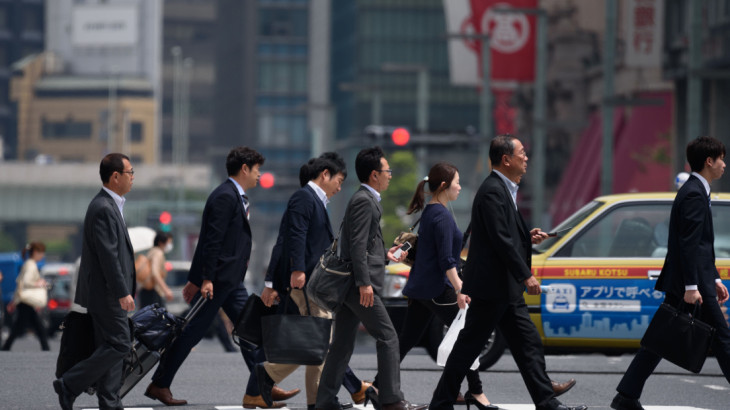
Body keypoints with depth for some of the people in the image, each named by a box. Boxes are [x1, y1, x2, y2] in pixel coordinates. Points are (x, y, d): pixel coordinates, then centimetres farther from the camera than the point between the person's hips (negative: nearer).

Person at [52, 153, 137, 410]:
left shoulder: (109, 205, 16)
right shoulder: (104, 209, -18)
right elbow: (108, 255, -22)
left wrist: (123, 290, 21)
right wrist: (122, 292, -23)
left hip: (110, 294, 10)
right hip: (106, 292, -10)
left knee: (112, 346, 10)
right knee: (119, 345, -9)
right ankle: (70, 385, -5)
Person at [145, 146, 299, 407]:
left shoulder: (236, 197, 17)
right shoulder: (225, 197, -15)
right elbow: (212, 240, -20)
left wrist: (195, 279, 20)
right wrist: (206, 279, -24)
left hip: (231, 280, 10)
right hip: (217, 278, -10)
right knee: (194, 331, -3)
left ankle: (260, 389, 5)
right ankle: (159, 384, 5)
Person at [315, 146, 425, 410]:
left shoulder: (364, 200, 20)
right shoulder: (364, 201, -12)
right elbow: (357, 244, -19)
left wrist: (384, 255, 25)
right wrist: (364, 282, -23)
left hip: (350, 286, 10)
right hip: (361, 285, -10)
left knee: (342, 344, 8)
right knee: (387, 338, -5)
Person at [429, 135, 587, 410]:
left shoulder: (504, 190, 16)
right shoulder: (492, 192, -17)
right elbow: (500, 240, -22)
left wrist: (527, 237, 8)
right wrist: (526, 276, -20)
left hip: (507, 290, 10)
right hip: (491, 287, -10)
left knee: (529, 345, 7)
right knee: (468, 347, -3)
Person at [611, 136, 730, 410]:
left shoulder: (693, 192, 18)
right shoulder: (694, 195, -14)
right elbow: (689, 244, -21)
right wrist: (692, 287, -23)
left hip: (679, 283, 10)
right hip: (690, 281, -10)